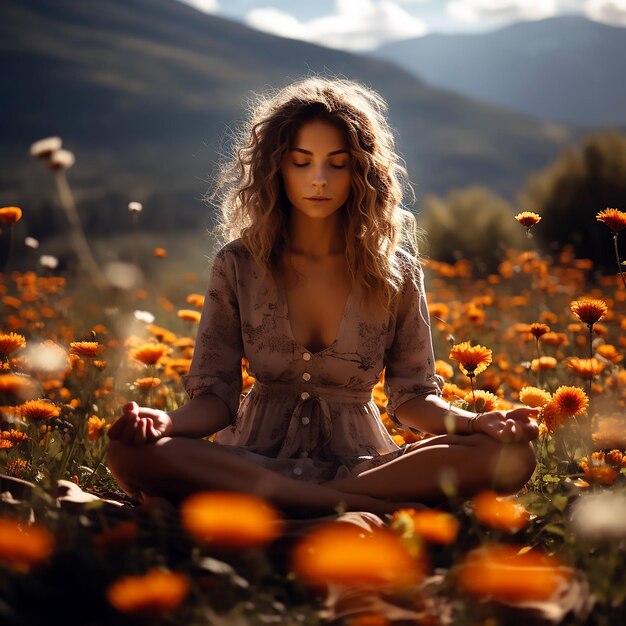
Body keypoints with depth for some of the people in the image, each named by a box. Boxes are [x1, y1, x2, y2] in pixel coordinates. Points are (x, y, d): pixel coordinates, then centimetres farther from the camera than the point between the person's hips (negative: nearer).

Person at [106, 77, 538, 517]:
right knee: (131, 452, -32)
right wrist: (168, 423, -24)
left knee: (510, 456, -25)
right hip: (257, 459, 0)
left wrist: (477, 422, -17)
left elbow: (412, 397, 4)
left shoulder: (395, 271, 1)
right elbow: (215, 396, -1)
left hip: (360, 460, 1)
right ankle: (377, 510, -32)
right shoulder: (239, 265, 0)